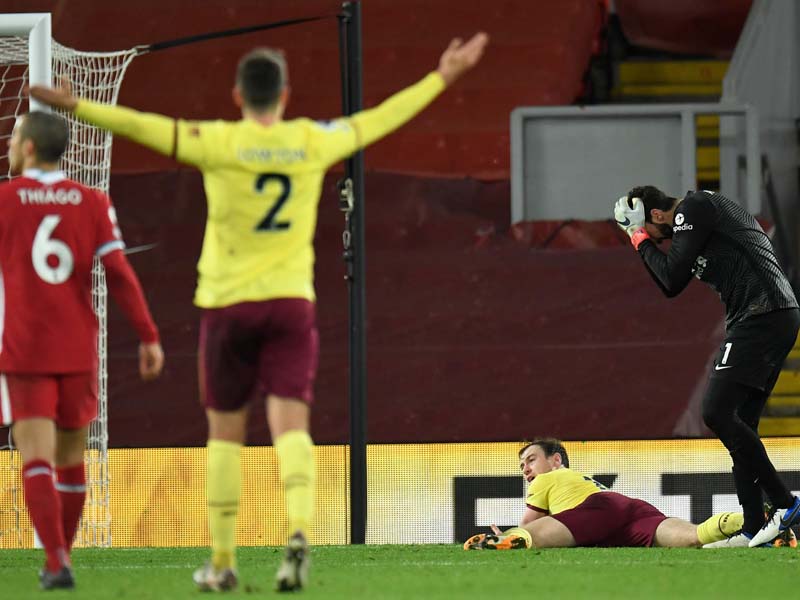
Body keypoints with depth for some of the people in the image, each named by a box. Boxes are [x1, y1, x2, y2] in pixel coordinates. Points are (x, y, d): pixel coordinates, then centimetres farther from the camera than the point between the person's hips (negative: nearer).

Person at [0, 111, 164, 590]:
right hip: (78, 351, 3)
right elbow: (120, 273, -5)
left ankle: (58, 562, -24)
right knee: (70, 457, 17)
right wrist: (149, 336, -3)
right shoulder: (93, 203, 3)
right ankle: (60, 557, 25)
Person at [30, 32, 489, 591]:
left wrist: (76, 106, -12)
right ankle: (299, 529, -31)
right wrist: (442, 78, 26)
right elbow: (380, 119, 13)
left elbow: (147, 126, -14)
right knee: (291, 424, -6)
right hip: (291, 302, 1)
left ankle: (222, 561, 12)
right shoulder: (312, 142, 1)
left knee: (226, 431, 9)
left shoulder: (220, 143, -8)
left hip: (228, 304, -1)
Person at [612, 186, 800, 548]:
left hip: (762, 315, -11)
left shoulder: (694, 208, -6)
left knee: (717, 412, -15)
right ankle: (754, 529, 7)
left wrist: (643, 242, 4)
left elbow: (673, 277, -10)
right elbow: (672, 287, 30)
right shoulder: (701, 211, 25)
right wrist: (646, 246, 20)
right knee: (739, 424, 9)